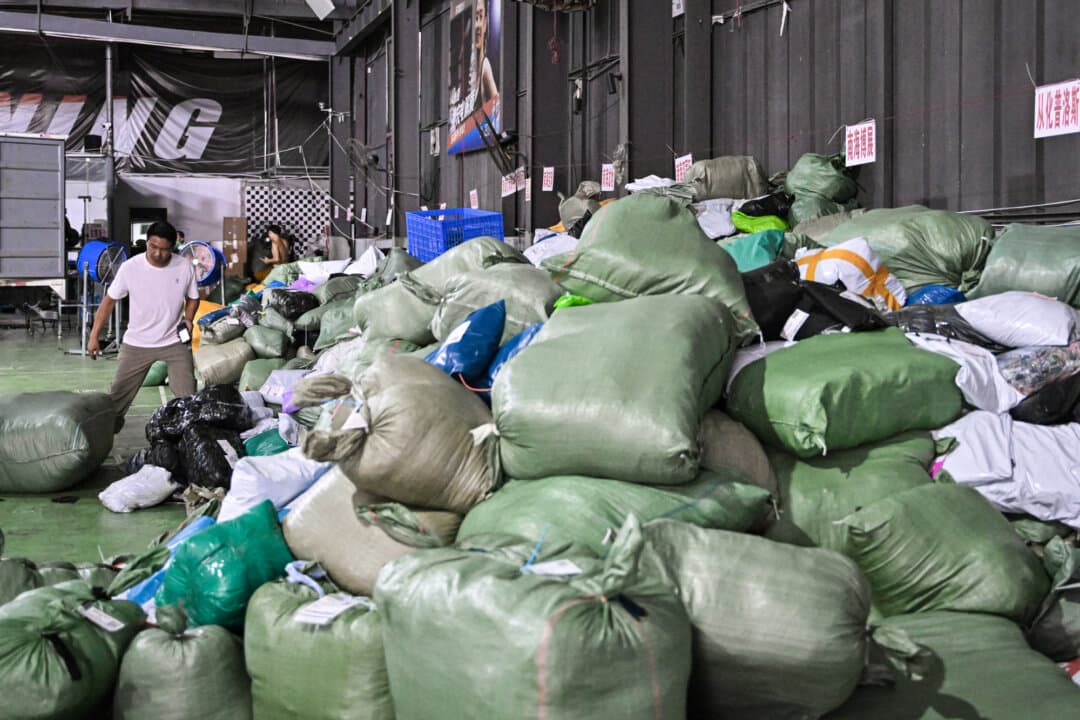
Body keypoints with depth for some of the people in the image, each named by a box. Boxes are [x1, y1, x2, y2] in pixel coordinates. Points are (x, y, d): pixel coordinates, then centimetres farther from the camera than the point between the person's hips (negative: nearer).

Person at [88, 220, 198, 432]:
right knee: (118, 395, 7)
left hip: (174, 343, 0)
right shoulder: (130, 267, -14)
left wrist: (188, 319, -12)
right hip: (136, 344, 0)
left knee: (187, 396, -1)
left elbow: (192, 298, 7)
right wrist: (94, 336, -5)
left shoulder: (185, 268, -11)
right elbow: (109, 300, -3)